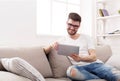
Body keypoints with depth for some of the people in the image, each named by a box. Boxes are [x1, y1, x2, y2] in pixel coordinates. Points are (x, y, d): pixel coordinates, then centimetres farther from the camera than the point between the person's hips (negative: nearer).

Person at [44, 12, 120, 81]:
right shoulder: (63, 41, 15)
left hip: (95, 64, -1)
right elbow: (45, 51, 8)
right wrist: (51, 46, -16)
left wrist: (80, 58, -20)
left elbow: (94, 57, 2)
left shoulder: (86, 37, 13)